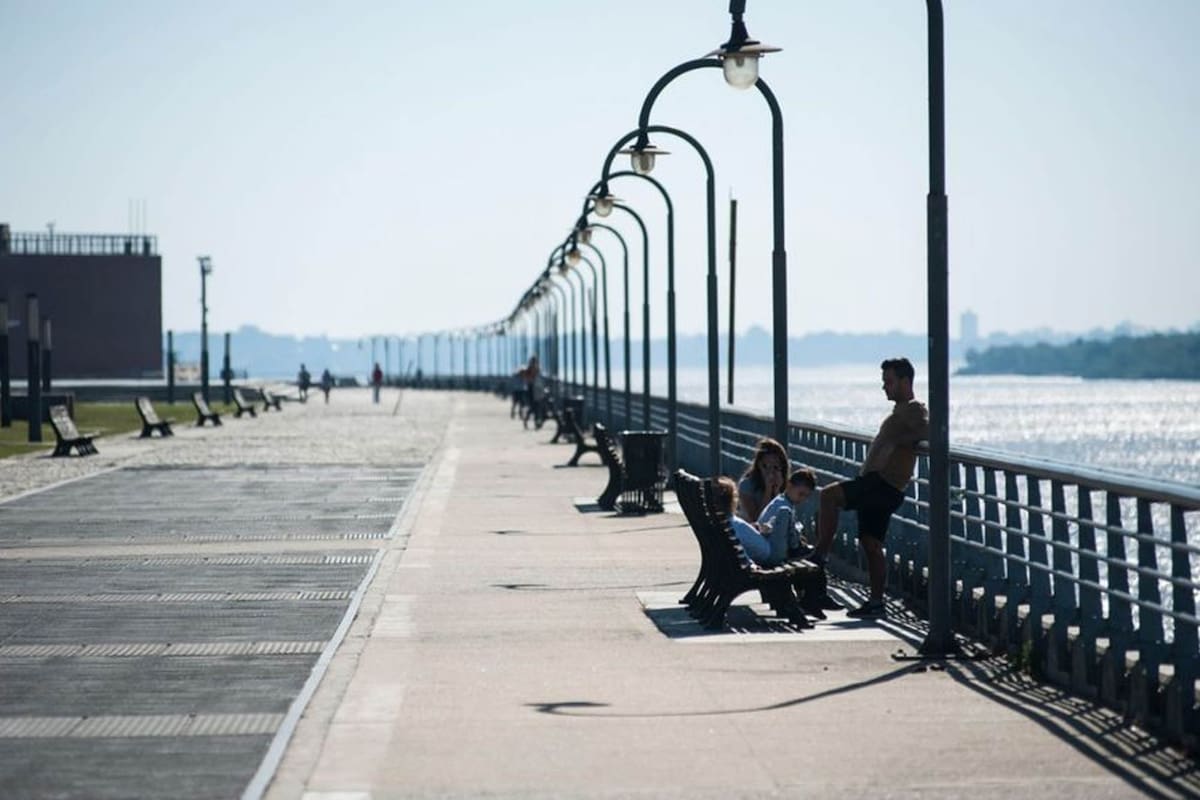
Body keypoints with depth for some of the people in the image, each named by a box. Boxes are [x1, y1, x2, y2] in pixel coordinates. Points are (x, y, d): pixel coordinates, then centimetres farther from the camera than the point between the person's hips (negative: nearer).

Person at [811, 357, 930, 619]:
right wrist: (882, 442, 15)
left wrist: (896, 440, -19)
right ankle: (876, 602, 11)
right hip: (878, 486, 10)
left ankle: (819, 556, -17)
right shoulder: (901, 410, 23)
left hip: (884, 485, -10)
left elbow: (926, 430, -25)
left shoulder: (913, 409, -7)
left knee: (828, 496, -21)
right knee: (870, 543, 10)